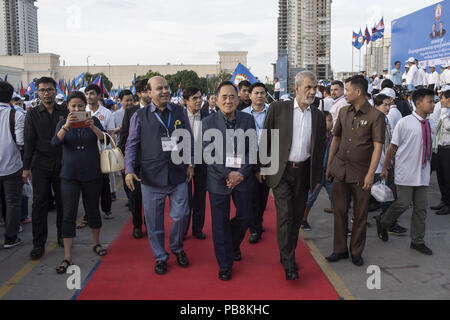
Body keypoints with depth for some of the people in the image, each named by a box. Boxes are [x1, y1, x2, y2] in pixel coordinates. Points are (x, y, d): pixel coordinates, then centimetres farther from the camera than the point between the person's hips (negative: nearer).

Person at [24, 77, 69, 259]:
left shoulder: (65, 112, 4)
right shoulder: (32, 114, 3)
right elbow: (29, 142, 1)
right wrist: (26, 167, -3)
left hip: (62, 164, 1)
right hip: (41, 164, -1)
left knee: (62, 201, 8)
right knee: (39, 203, -2)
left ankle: (62, 236, 24)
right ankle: (38, 244, 5)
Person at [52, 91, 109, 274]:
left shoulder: (93, 121, 2)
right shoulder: (62, 124, 2)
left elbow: (104, 138, -15)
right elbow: (55, 142, -16)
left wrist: (93, 126, -33)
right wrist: (66, 126, -32)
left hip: (92, 174, 0)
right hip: (70, 175, 0)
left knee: (93, 210, 13)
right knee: (68, 215, -4)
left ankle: (96, 243, 33)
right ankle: (67, 257, -1)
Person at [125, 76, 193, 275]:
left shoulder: (179, 112, 7)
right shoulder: (140, 116, 3)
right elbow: (132, 145, 3)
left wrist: (190, 163, 8)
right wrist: (129, 170, -7)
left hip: (178, 175, 1)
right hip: (151, 177, -1)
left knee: (181, 215, 6)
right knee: (154, 221, 7)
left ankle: (177, 249, 34)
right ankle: (160, 257, 27)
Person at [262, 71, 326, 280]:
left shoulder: (318, 116, 8)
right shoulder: (278, 109, -2)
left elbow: (320, 149, 13)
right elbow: (266, 139, 1)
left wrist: (317, 177, 12)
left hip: (303, 172, 4)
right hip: (281, 171, -4)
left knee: (297, 217, 10)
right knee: (285, 215, -9)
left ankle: (288, 255, 26)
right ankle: (289, 264, -1)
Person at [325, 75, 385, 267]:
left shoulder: (375, 116, -9)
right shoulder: (344, 112, 8)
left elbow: (378, 147, -12)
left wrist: (371, 174, -18)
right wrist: (329, 164, 14)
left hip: (361, 173, -4)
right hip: (340, 171, 4)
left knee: (360, 215, 7)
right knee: (339, 211, 8)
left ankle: (356, 251, 22)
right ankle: (340, 249, 21)